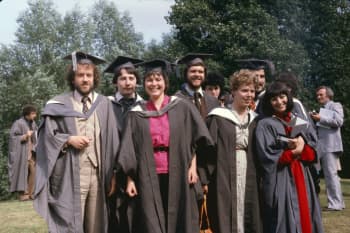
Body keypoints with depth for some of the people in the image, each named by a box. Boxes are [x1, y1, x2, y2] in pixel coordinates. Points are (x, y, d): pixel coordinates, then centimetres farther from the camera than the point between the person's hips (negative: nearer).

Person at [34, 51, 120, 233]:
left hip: (98, 173, 2)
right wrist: (69, 139, -14)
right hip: (70, 174, -2)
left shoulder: (104, 104, 10)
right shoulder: (59, 104, 5)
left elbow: (112, 141, 8)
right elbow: (48, 136, 3)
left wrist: (112, 174, 3)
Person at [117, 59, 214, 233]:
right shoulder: (137, 114, 5)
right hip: (148, 178, 1)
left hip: (178, 176, 0)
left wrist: (193, 166, -5)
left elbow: (197, 138, 4)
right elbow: (129, 149, 3)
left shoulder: (182, 107, 3)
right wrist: (130, 179, -3)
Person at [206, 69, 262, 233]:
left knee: (249, 217, 7)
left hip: (250, 177, 5)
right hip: (225, 176, -4)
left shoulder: (255, 120, 12)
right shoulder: (218, 118, -3)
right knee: (226, 218, -3)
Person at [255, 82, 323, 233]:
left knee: (306, 220, 6)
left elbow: (314, 153, 7)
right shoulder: (265, 125, -3)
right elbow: (268, 158, -11)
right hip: (279, 182, -4)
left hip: (303, 179, 4)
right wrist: (294, 152, -8)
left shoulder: (302, 124, 11)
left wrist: (301, 148, -12)